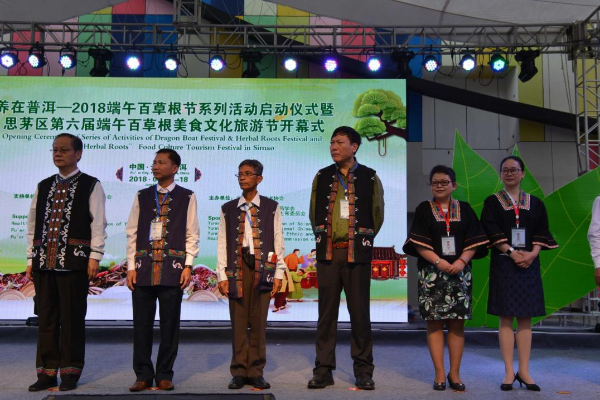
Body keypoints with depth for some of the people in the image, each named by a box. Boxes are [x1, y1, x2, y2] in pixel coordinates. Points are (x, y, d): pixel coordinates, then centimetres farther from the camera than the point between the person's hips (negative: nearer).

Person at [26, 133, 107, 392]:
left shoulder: (91, 186, 1)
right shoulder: (43, 186, 16)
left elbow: (98, 224, -4)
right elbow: (33, 224, 16)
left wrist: (94, 256, -11)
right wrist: (31, 259, 11)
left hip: (74, 261, -5)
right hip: (44, 261, 5)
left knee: (72, 319, 1)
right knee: (46, 318, 8)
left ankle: (70, 372, 12)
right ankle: (47, 371, 18)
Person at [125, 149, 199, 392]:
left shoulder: (187, 197, 6)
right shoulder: (142, 196, 13)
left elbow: (192, 235, 3)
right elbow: (132, 233, 10)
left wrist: (188, 265, -6)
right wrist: (131, 267, 3)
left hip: (173, 268, -2)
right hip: (143, 267, 2)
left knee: (170, 324, 2)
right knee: (141, 323, 3)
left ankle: (164, 375, 14)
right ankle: (143, 374, 14)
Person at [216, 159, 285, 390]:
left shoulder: (271, 207, 8)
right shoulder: (228, 209, 11)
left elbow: (278, 241, 5)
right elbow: (222, 243, 8)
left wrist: (278, 274, -1)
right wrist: (222, 275, 0)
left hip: (262, 268, -1)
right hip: (236, 268, 1)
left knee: (258, 322, 1)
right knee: (238, 322, 2)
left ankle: (256, 372, 11)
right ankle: (239, 372, 12)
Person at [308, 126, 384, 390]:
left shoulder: (369, 177, 2)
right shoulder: (322, 177, 8)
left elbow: (377, 214, 9)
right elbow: (313, 213, 15)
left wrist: (364, 241, 8)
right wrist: (321, 239, 11)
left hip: (357, 253, -2)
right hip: (327, 252, 2)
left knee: (360, 312, 3)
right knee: (326, 311, 6)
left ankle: (363, 371, 14)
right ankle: (323, 370, 14)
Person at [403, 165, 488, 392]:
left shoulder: (464, 209, 10)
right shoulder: (424, 209, 5)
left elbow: (474, 241, 5)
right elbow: (418, 243, -3)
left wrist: (462, 261, -11)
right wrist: (438, 261, -15)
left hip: (459, 272, 2)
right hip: (431, 273, -1)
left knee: (457, 323, 3)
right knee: (434, 323, 0)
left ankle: (454, 373, 12)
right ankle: (439, 374, 6)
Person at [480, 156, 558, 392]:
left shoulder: (535, 203, 11)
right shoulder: (492, 202, 4)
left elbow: (542, 232, 4)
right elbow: (491, 231, -6)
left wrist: (532, 253, -13)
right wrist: (512, 253, -16)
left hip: (529, 264, 2)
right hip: (503, 264, -2)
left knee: (525, 319, 3)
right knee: (506, 318, -2)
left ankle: (524, 371, 10)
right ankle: (509, 372, 3)